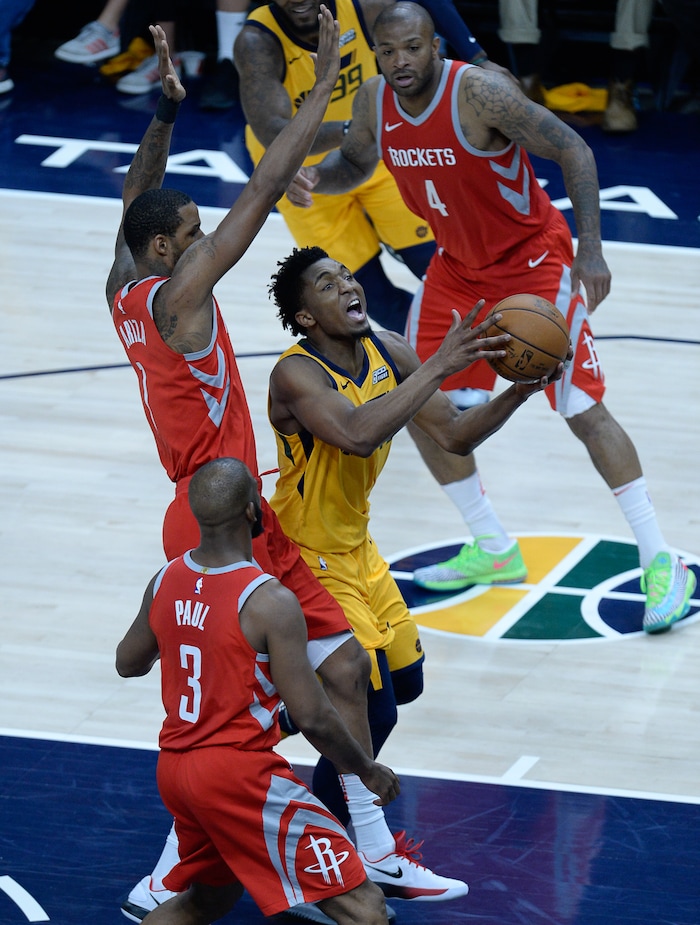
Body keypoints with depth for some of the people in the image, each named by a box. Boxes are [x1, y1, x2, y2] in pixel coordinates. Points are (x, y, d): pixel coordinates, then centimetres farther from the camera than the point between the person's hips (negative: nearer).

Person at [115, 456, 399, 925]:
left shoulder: (165, 582, 1)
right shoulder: (270, 603, -19)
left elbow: (129, 664, 20)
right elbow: (313, 719, -17)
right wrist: (370, 771, -1)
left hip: (175, 770, 8)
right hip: (240, 773, -8)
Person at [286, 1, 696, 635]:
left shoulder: (479, 93, -28)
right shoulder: (374, 103, -9)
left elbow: (573, 151, -27)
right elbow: (356, 163, 12)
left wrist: (590, 249, -36)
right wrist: (314, 177, -12)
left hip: (532, 258, -7)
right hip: (459, 266, 7)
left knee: (584, 410, -11)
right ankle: (493, 551, 21)